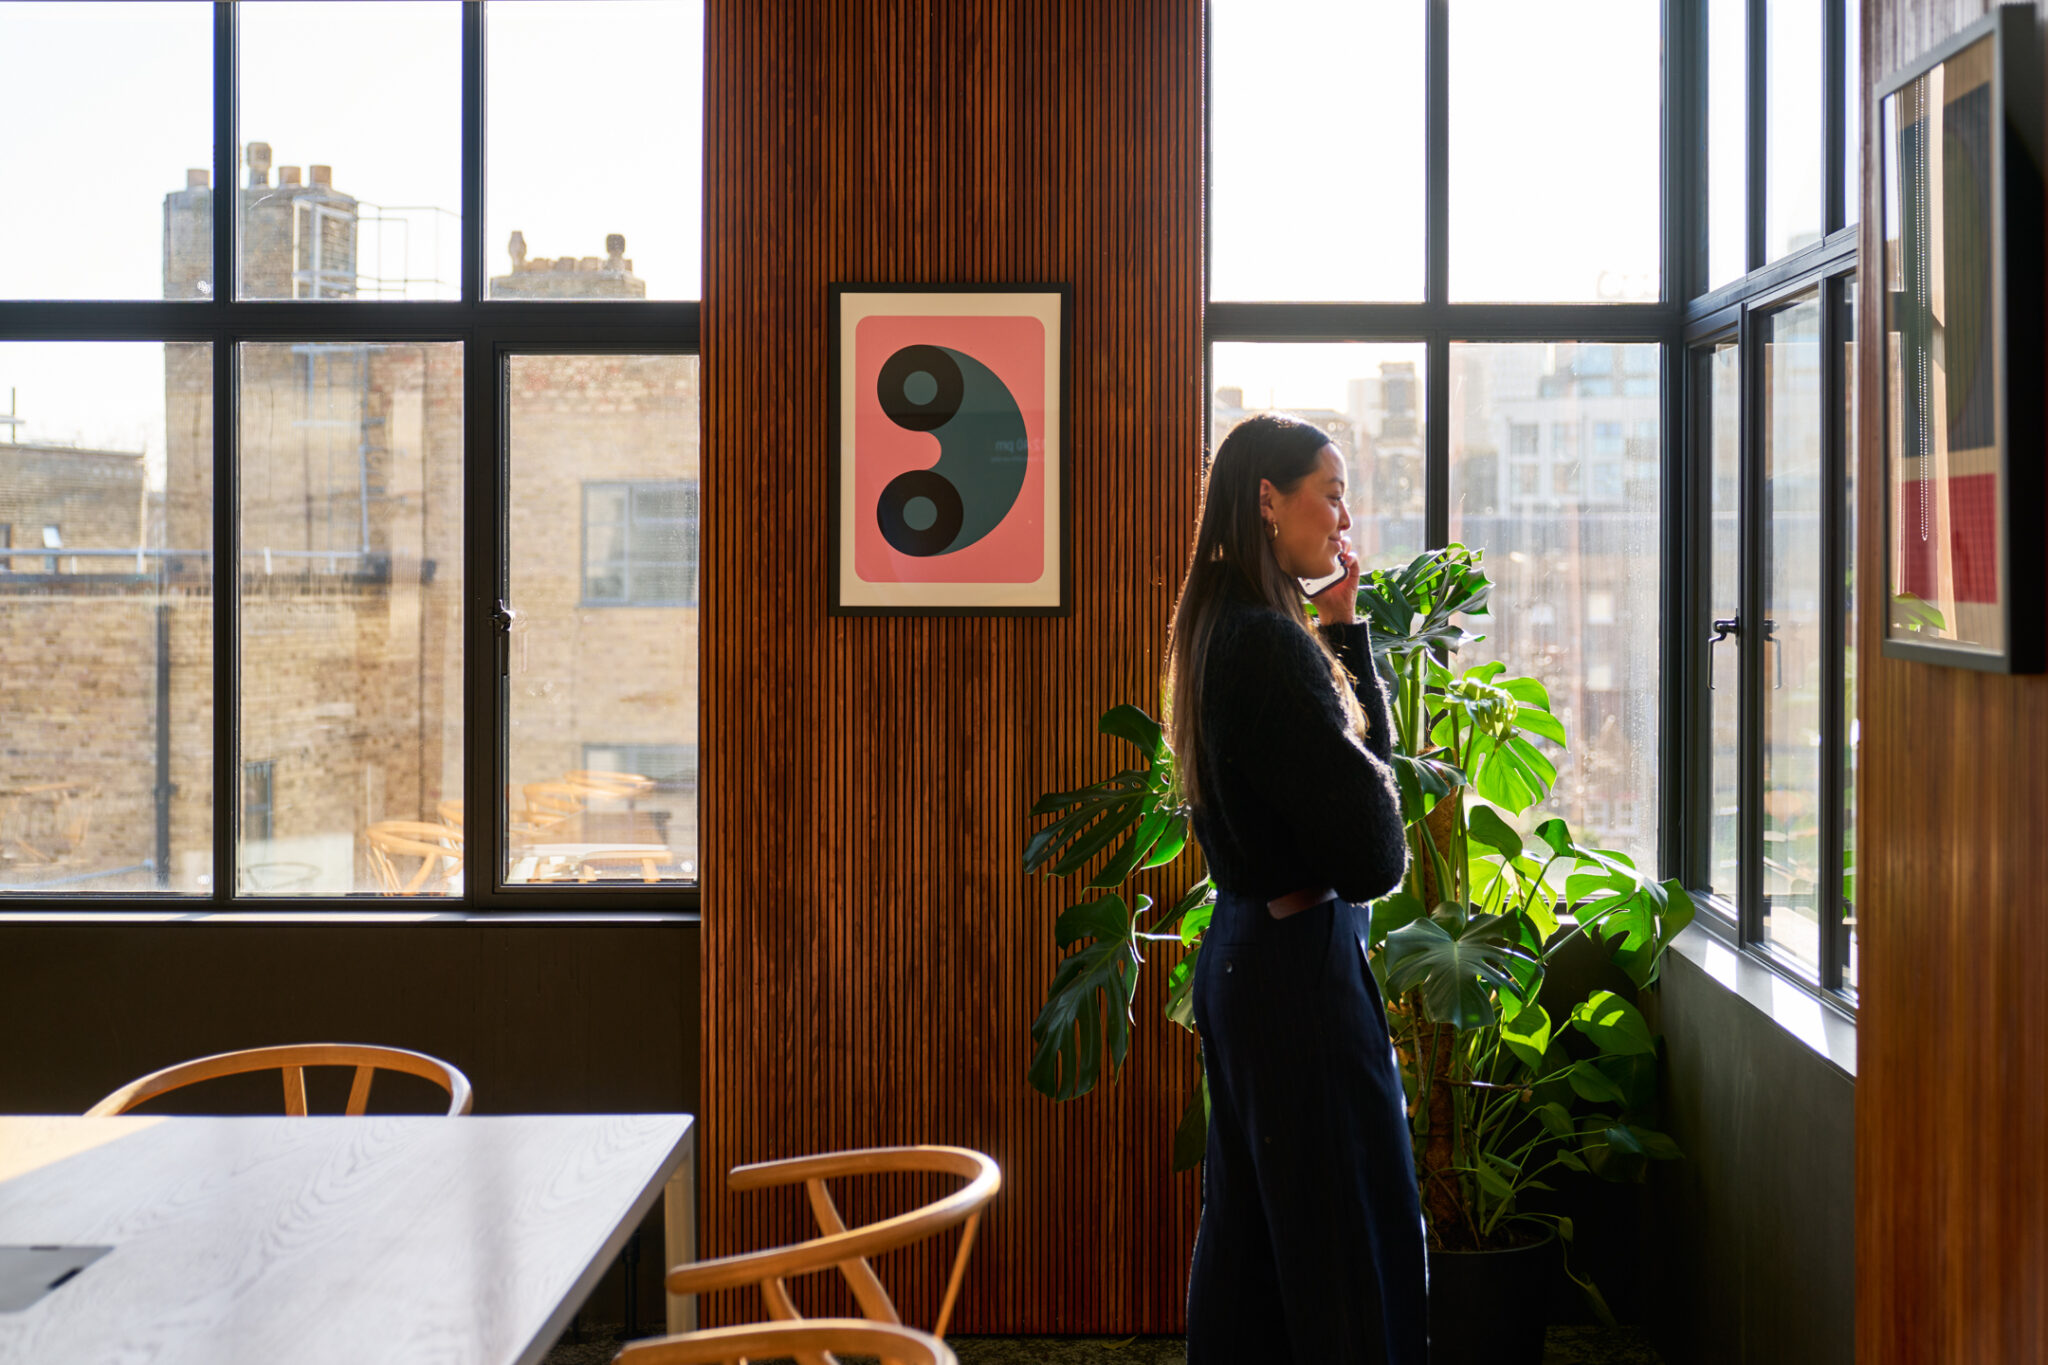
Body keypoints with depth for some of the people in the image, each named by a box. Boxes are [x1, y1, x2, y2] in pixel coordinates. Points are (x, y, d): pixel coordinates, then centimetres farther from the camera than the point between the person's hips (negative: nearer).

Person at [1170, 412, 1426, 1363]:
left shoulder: (1223, 632, 10)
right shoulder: (1267, 644, -20)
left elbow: (1367, 737, 19)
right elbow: (1369, 852, -20)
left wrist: (1344, 627, 8)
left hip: (1241, 950, 10)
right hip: (1300, 961, -10)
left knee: (1249, 1226, 18)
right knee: (1353, 1238, -2)